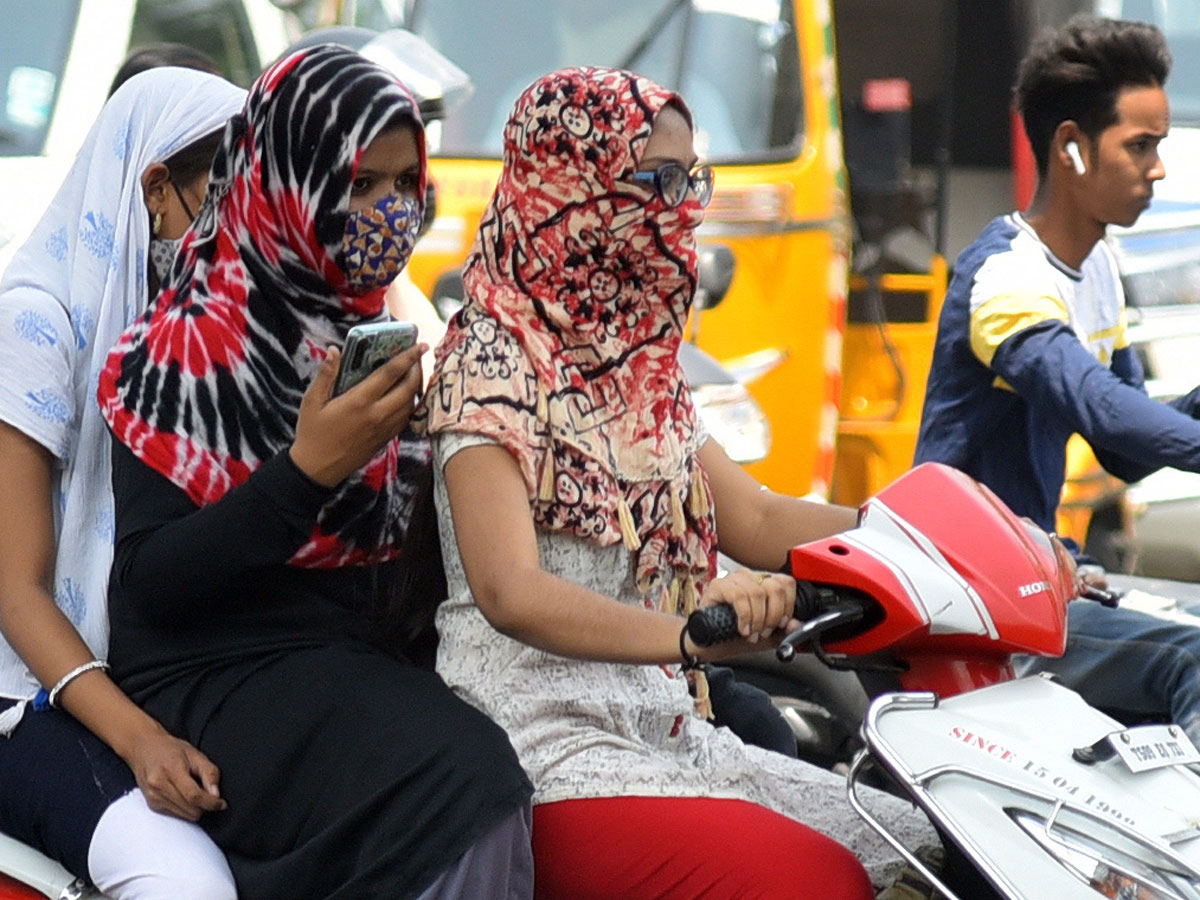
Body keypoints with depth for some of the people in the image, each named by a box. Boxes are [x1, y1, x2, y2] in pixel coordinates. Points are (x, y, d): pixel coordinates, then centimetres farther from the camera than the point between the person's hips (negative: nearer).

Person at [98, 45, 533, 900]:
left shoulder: (377, 335, 12)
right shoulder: (192, 345, -8)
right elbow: (150, 582, -14)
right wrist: (307, 471, -23)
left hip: (367, 659, 7)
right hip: (217, 674, -7)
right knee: (464, 787, -31)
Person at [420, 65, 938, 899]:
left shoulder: (642, 361, 16)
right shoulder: (495, 361, -9)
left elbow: (755, 521, 13)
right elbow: (509, 591, -22)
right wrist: (687, 634, -37)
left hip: (666, 730, 8)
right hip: (544, 746, -8)